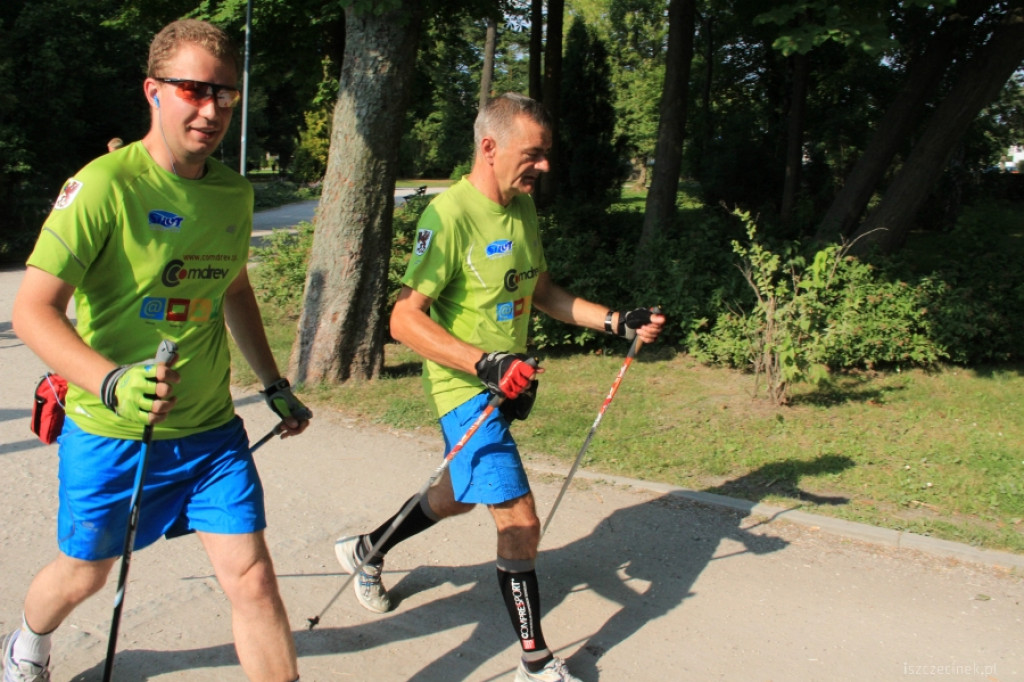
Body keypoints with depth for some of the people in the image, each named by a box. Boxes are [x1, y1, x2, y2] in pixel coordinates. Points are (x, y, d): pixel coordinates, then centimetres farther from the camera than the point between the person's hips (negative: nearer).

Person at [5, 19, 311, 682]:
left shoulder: (235, 193, 2)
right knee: (85, 572, 19)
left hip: (210, 430, 4)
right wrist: (110, 382, -38)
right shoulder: (104, 185, -18)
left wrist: (276, 385, 19)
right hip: (110, 432, -3)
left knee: (252, 576, -4)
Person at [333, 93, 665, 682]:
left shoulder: (523, 207, 5)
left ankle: (366, 550, 49)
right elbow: (404, 319, -25)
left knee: (462, 495, 24)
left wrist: (617, 322, 7)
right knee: (522, 522, -8)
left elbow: (542, 291, 16)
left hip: (509, 384, 9)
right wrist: (485, 363, -34)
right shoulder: (451, 214, -21)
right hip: (467, 389, -9)